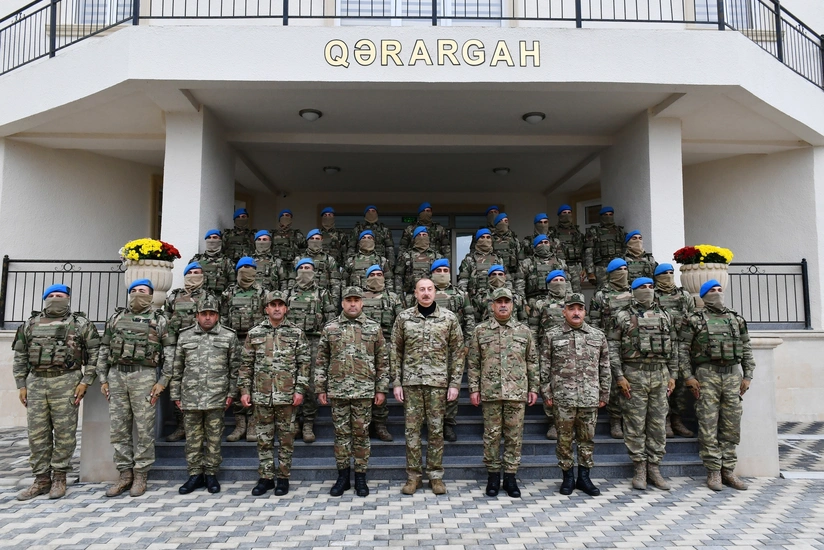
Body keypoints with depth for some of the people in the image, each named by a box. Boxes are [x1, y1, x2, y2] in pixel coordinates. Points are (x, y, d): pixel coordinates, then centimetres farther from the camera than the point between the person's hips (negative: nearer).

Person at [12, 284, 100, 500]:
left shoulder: (81, 324, 3)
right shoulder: (31, 324, 13)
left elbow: (94, 353, 0)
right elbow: (20, 356, 15)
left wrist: (85, 381, -7)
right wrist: (21, 385, 8)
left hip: (66, 382, -4)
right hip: (35, 382, 4)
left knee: (64, 432, -1)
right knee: (37, 434, 6)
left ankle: (59, 478, 11)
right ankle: (41, 479, 16)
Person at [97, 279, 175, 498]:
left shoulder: (159, 320, 4)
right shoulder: (116, 317, 14)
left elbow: (170, 353, 0)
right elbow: (103, 350, 15)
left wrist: (162, 382, -7)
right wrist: (103, 379, 8)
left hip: (144, 376, -4)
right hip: (116, 375, 4)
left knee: (144, 429, 0)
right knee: (119, 429, 7)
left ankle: (141, 475, 10)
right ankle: (125, 474, 17)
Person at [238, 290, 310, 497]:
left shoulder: (297, 333, 1)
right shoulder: (254, 333, 5)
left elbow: (303, 363, 0)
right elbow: (246, 364, 7)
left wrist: (300, 390, -7)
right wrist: (244, 390, 2)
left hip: (287, 395, -1)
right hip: (261, 395, 2)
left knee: (286, 438, 6)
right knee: (264, 438, 9)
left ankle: (283, 478, 18)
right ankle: (266, 478, 20)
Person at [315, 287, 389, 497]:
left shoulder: (374, 328, 4)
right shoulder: (330, 329, 5)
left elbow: (383, 361, 5)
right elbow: (321, 361, 7)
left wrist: (381, 389, 1)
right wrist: (320, 389, 3)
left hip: (364, 391, -1)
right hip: (338, 391, 1)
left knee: (361, 433, 6)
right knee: (341, 433, 8)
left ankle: (361, 477, 18)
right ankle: (343, 476, 21)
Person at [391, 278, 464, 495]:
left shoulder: (449, 318, 1)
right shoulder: (403, 318, 3)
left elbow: (457, 351, 3)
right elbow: (395, 351, 5)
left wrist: (455, 383, -2)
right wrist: (396, 382, 1)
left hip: (438, 382, 0)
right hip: (411, 381, 1)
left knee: (436, 429, 6)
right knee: (412, 428, 5)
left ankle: (436, 475, 19)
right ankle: (414, 475, 17)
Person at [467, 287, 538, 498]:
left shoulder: (524, 331, 9)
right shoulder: (480, 331, 5)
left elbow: (532, 362, 11)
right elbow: (473, 363, 5)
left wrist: (533, 388, 7)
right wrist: (474, 389, 0)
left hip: (517, 392, 1)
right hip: (490, 392, -1)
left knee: (514, 436, 6)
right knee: (491, 435, 5)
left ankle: (510, 476, 18)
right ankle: (493, 475, 19)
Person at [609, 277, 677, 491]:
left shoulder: (664, 316, 14)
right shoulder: (623, 316, 2)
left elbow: (673, 347, 15)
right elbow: (613, 348, -2)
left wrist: (673, 375, 9)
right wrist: (619, 377, -9)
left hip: (660, 373, 4)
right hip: (634, 374, -3)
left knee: (658, 423, 7)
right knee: (635, 423, 1)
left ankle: (654, 467, 17)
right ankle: (640, 469, 11)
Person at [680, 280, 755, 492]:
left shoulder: (737, 319, 14)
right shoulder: (695, 321, 1)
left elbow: (747, 349, 16)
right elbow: (683, 350, -1)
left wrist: (748, 376, 8)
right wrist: (688, 377, -7)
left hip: (733, 374, 4)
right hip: (707, 375, -4)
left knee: (731, 426, 7)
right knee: (708, 426, -2)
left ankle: (728, 471, 16)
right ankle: (713, 471, 7)